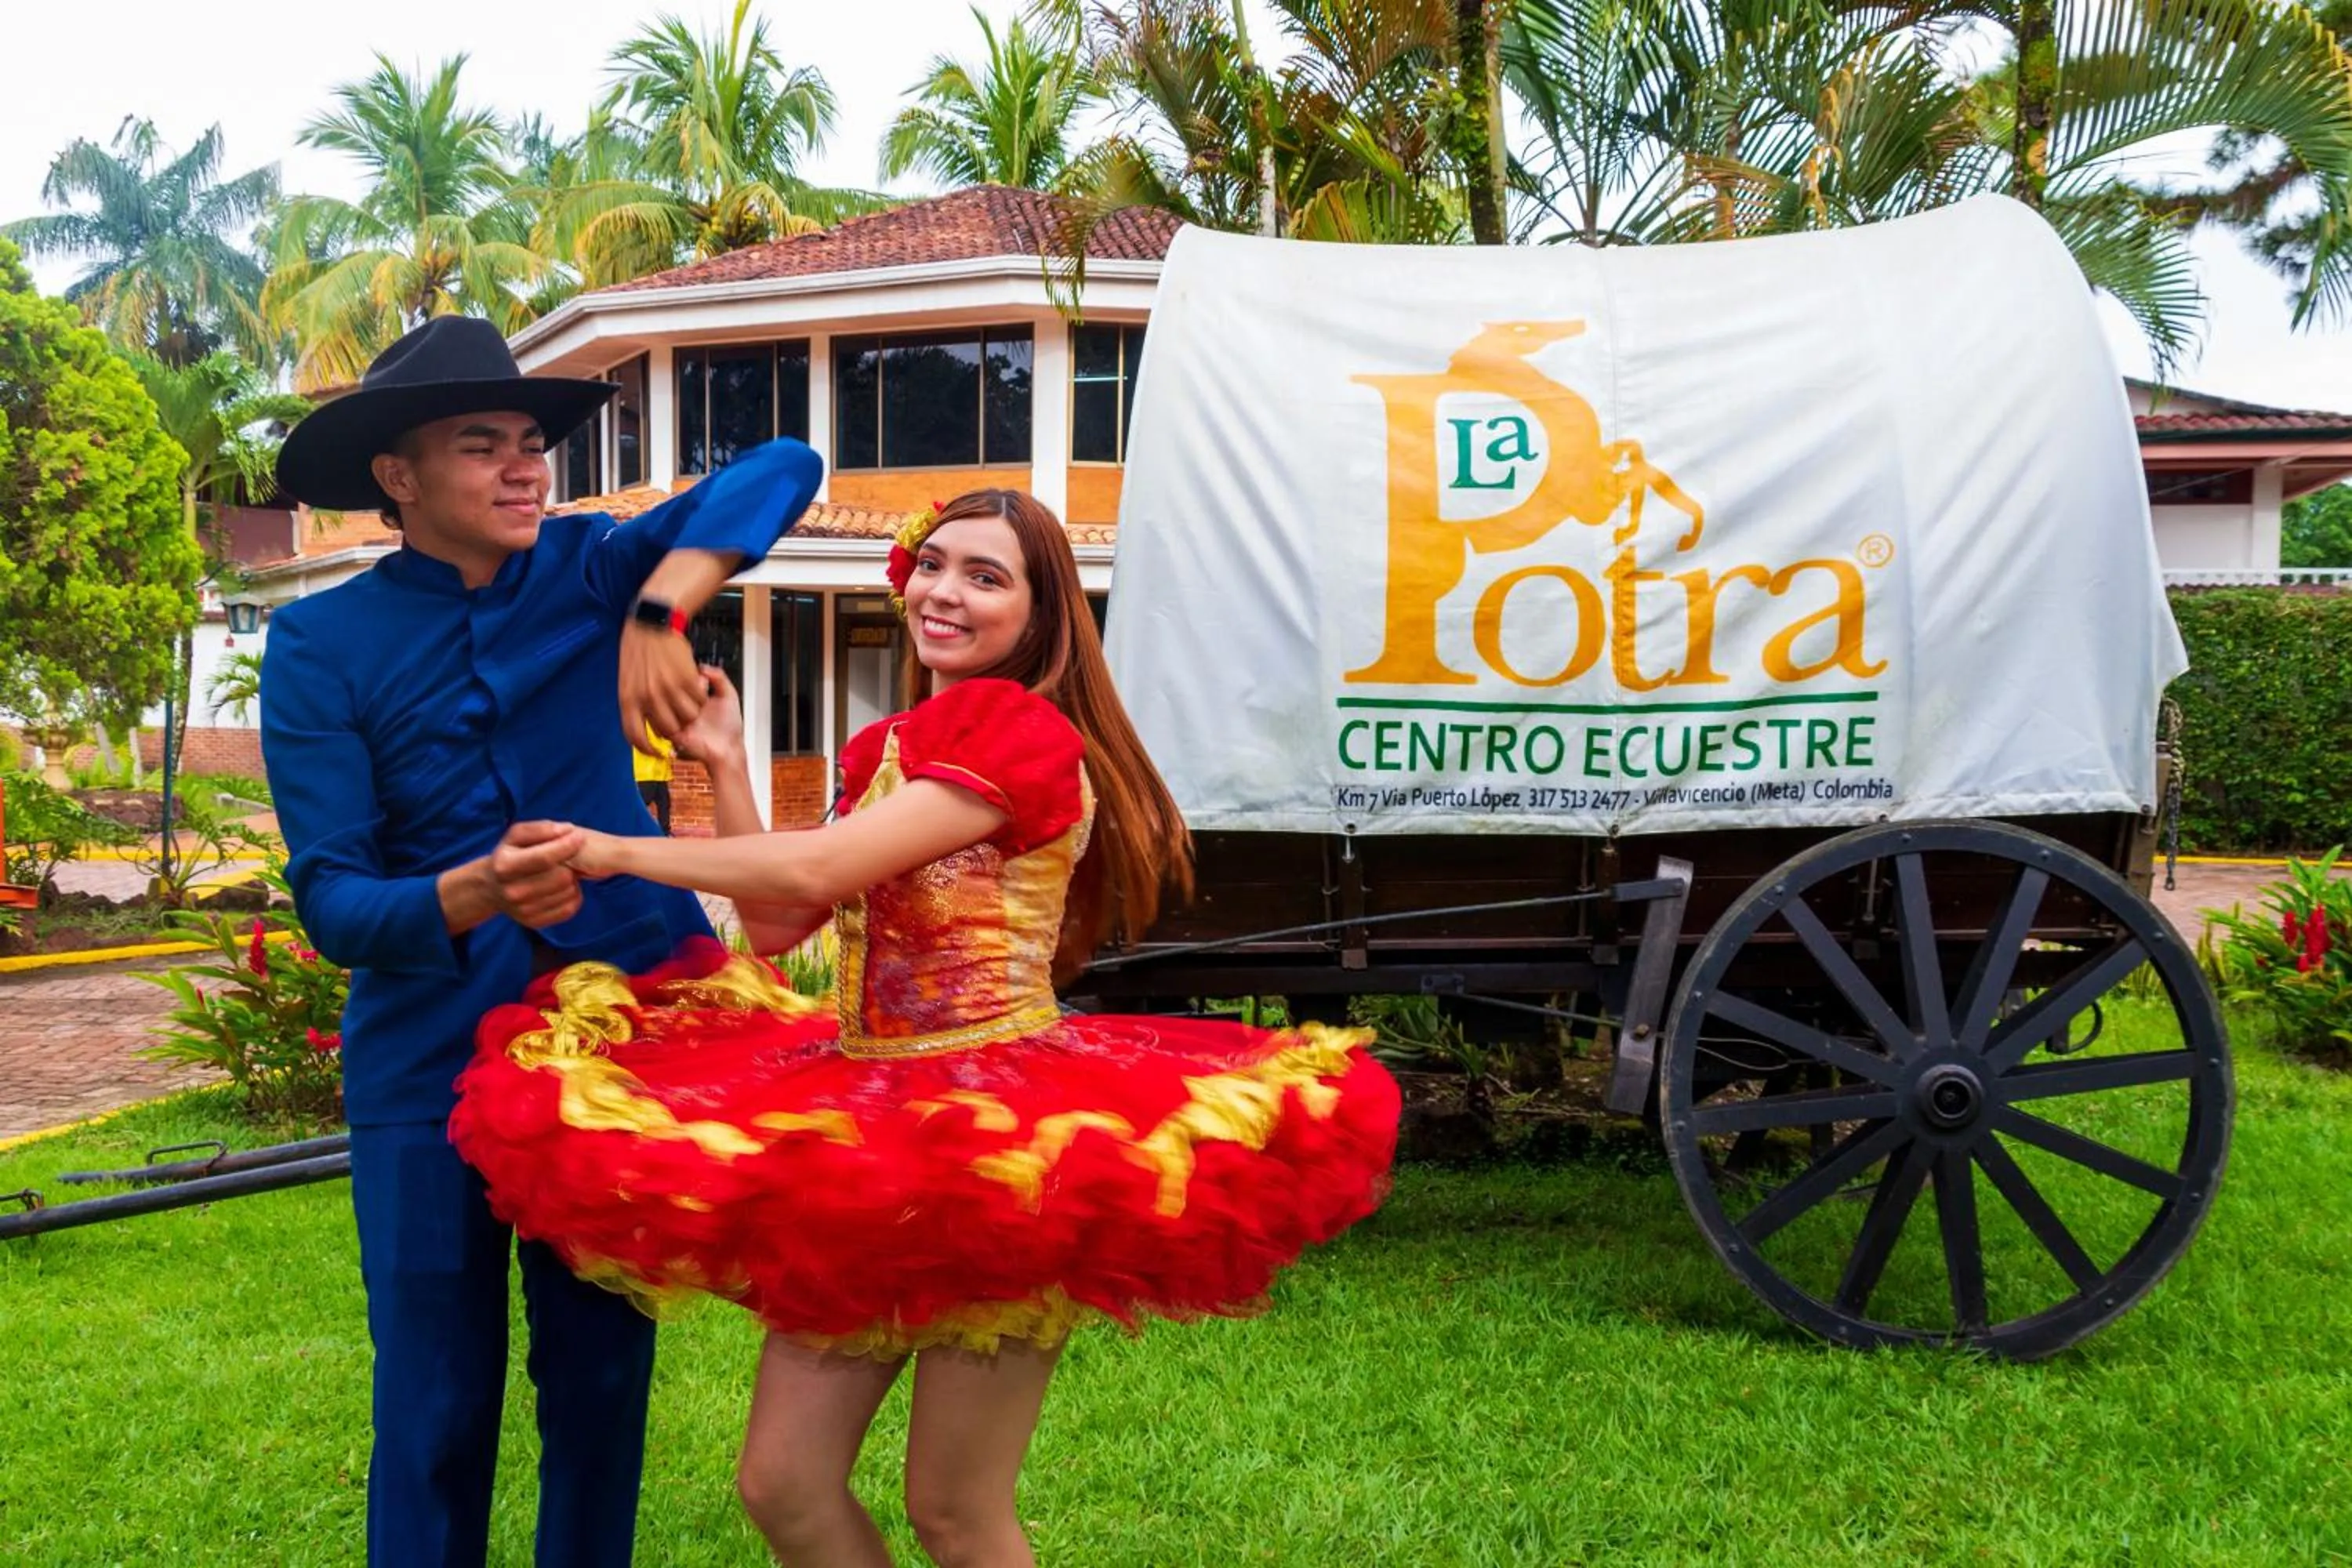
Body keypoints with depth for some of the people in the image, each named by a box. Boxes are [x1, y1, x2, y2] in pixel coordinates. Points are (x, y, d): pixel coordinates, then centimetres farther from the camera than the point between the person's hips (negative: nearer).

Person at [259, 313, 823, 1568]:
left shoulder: (586, 570, 0)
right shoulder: (320, 646, -5)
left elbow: (782, 469, -10)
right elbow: (330, 899, -11)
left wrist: (658, 610, -24)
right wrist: (473, 896, -31)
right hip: (429, 1063, -2)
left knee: (604, 1379, 12)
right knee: (436, 1404, 4)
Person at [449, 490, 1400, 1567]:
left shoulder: (1028, 735, -12)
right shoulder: (884, 751, 16)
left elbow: (815, 870, -19)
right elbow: (779, 923, 14)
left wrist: (620, 853, -8)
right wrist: (723, 763, 8)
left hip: (993, 1136, -8)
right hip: (871, 1125, 8)